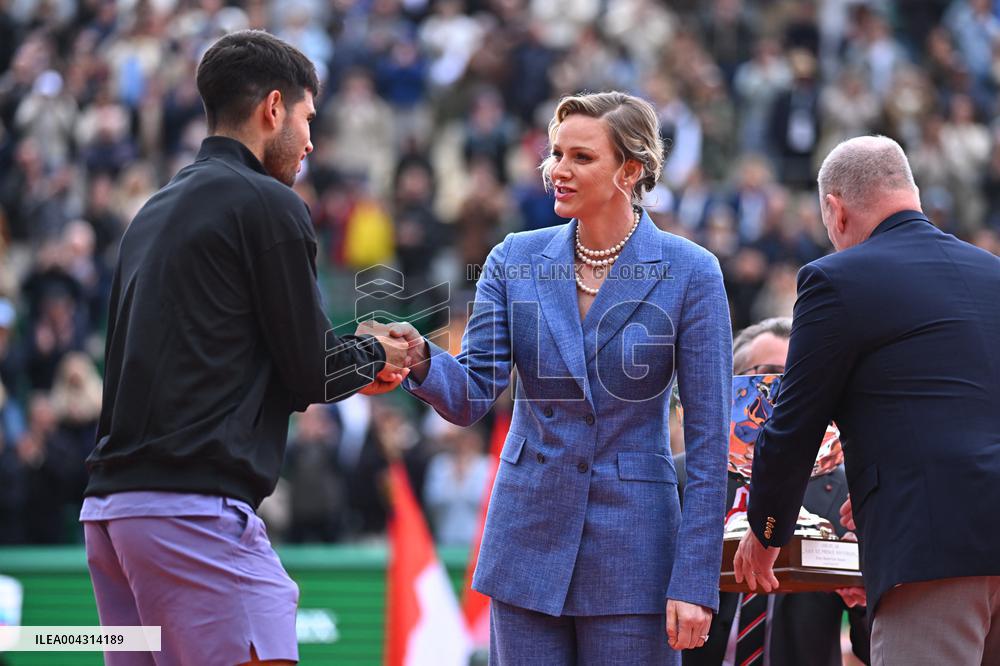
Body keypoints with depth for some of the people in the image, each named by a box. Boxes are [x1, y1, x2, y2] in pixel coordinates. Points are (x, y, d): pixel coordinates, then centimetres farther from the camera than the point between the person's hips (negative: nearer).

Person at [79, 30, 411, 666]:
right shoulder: (267, 204, -5)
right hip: (197, 509, -9)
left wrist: (348, 362, 26)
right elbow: (311, 375, -4)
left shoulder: (158, 210, 20)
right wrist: (374, 354, 17)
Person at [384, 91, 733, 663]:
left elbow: (708, 439, -6)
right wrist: (421, 361, -25)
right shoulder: (517, 261, 4)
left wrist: (695, 583, -12)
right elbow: (473, 394, -1)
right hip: (529, 539, 3)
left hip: (631, 548, -3)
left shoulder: (689, 273, -6)